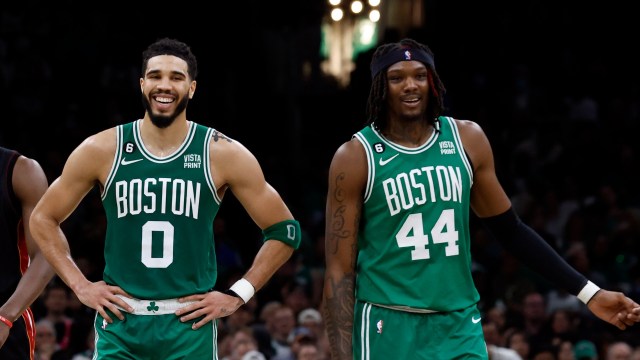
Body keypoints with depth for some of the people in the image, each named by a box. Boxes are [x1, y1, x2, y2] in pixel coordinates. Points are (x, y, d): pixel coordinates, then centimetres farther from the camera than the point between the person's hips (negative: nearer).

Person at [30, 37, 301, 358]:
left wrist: (237, 295, -2)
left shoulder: (223, 155, -1)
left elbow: (284, 230, 6)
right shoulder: (101, 151, 1)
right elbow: (43, 219, 13)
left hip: (190, 323, 0)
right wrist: (80, 285, 2)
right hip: (119, 323, 1)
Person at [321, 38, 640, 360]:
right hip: (389, 328, -3)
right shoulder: (356, 157, -6)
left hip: (459, 326, 3)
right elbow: (339, 271, -5)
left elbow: (511, 232, 13)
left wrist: (589, 293, 8)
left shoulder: (467, 139, 4)